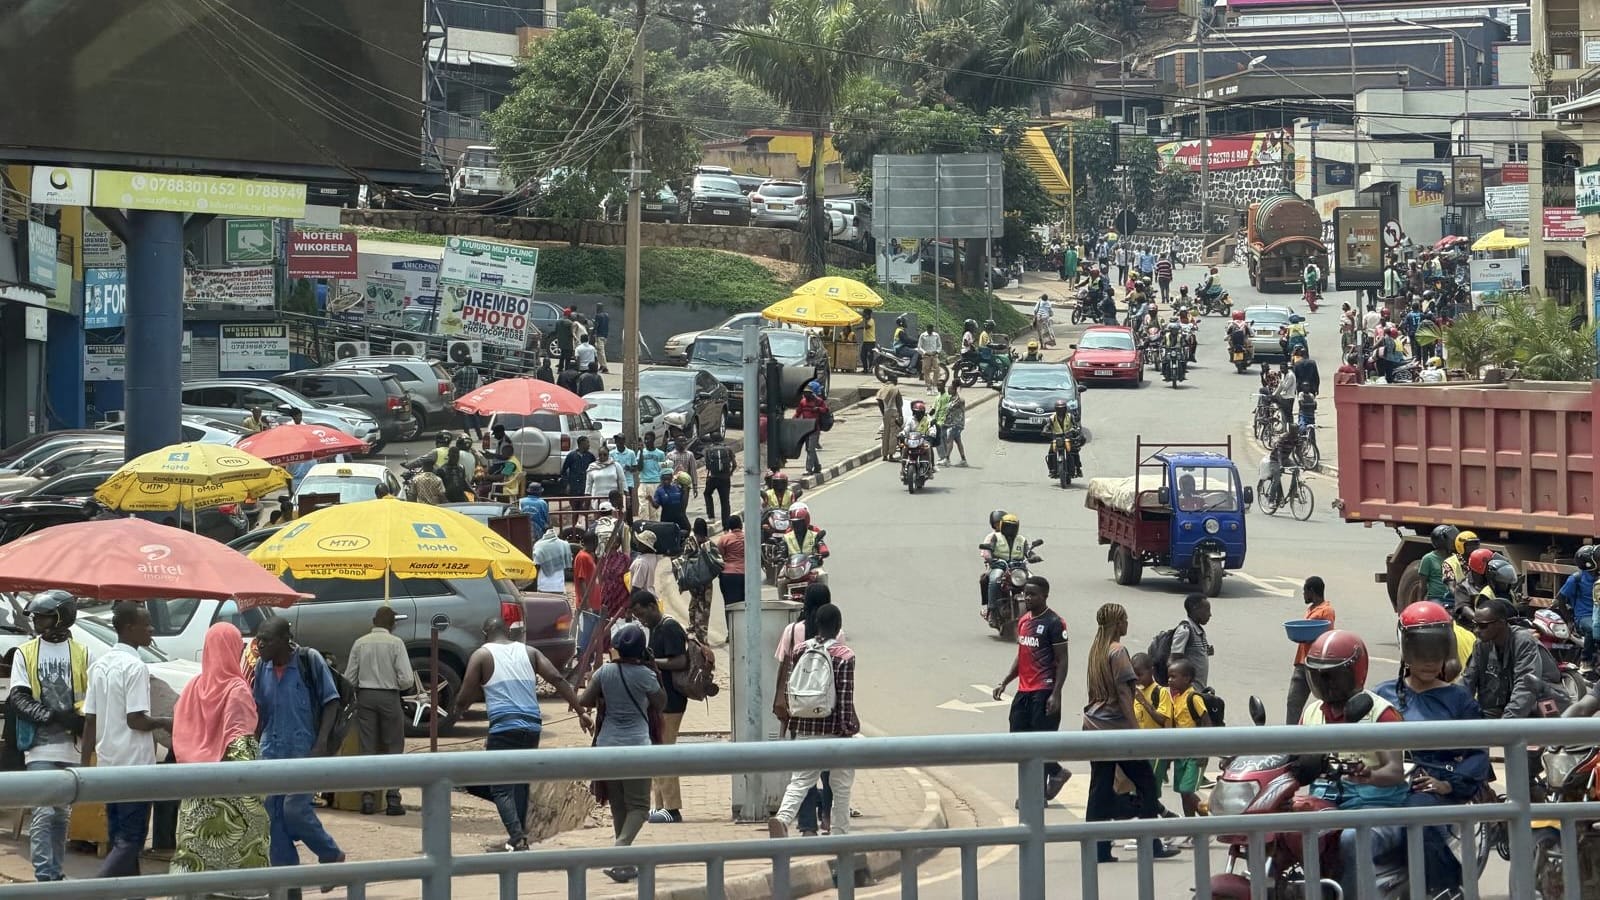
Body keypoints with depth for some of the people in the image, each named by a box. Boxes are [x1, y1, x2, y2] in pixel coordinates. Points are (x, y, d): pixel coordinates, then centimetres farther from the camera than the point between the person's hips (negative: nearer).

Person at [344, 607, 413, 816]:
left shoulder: (360, 643, 1)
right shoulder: (395, 643, -6)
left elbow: (349, 679, 1)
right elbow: (406, 680, -10)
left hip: (365, 697, 2)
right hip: (389, 697, -2)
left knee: (367, 748, 7)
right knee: (393, 749, 5)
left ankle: (368, 797, 3)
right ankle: (392, 799, 0)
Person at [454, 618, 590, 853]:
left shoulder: (482, 655, 4)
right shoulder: (528, 652, 15)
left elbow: (465, 696, -1)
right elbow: (557, 680, 4)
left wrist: (458, 712, 21)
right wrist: (581, 711, 4)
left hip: (504, 727, -5)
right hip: (533, 726, 5)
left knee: (501, 787, -3)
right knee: (521, 781, 21)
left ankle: (518, 839, -19)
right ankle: (519, 837, 22)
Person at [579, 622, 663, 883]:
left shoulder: (605, 672, 1)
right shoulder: (643, 675, -9)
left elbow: (586, 701, 8)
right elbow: (660, 705, 4)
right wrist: (655, 674, 11)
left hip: (607, 744, 4)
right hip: (636, 744, -4)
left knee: (618, 806, 14)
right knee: (638, 805, -1)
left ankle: (625, 863, 17)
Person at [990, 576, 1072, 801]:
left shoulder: (1054, 623, -10)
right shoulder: (1023, 621, 14)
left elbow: (1062, 661, -11)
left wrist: (1056, 694, -17)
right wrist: (1004, 682, 15)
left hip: (1043, 692, -8)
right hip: (1024, 690, 8)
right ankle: (1056, 772, 27)